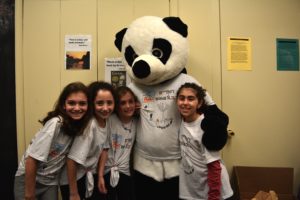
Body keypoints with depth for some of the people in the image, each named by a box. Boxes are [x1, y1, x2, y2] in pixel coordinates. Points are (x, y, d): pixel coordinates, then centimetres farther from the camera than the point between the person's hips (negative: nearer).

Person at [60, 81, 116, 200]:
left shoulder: (106, 120, -9)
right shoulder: (89, 125, -30)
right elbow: (72, 160, -28)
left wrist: (101, 175, 2)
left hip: (91, 175, 7)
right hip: (74, 178, -7)